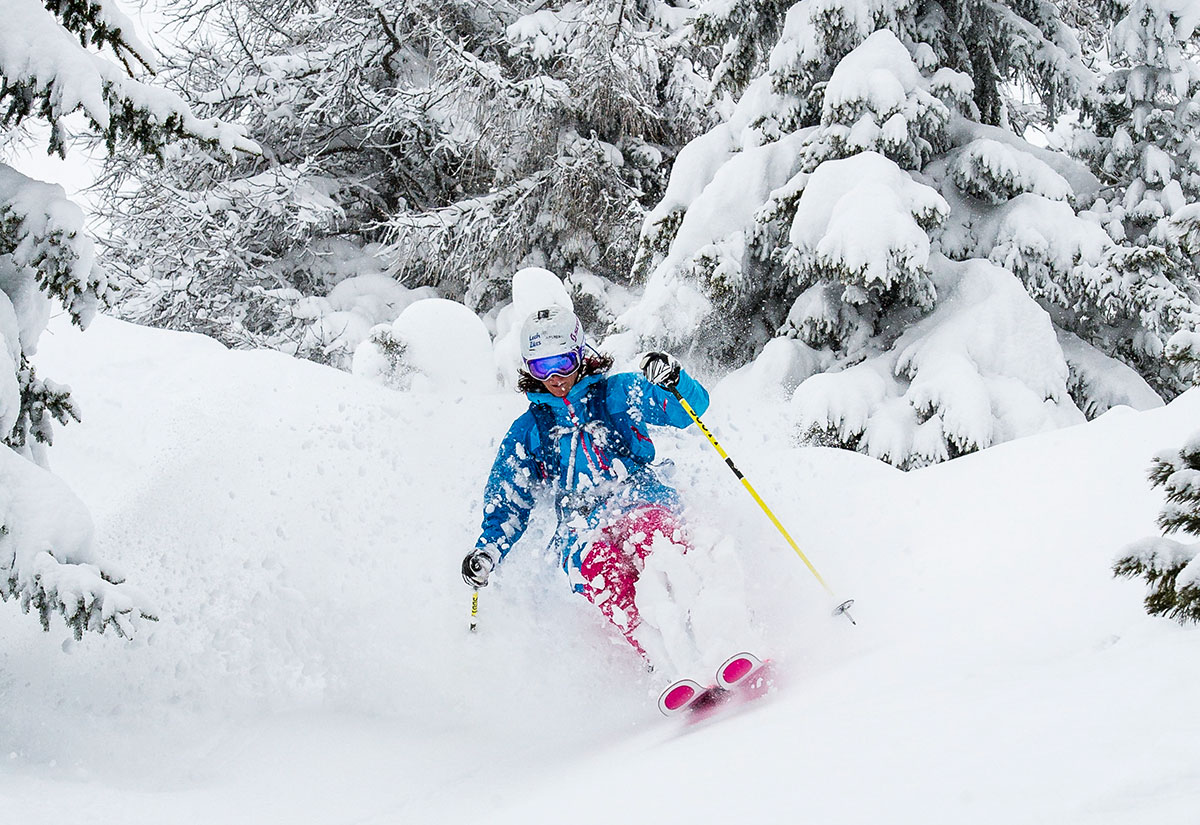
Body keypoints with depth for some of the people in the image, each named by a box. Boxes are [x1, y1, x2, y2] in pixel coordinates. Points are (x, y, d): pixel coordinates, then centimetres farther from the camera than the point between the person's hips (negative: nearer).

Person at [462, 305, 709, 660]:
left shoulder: (617, 393, 13)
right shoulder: (528, 432, 19)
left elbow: (691, 408, 5)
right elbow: (508, 506, 23)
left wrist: (673, 381, -17)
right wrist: (488, 551, 5)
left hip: (643, 506, -1)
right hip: (585, 530, 1)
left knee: (647, 528, -38)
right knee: (596, 563, -35)